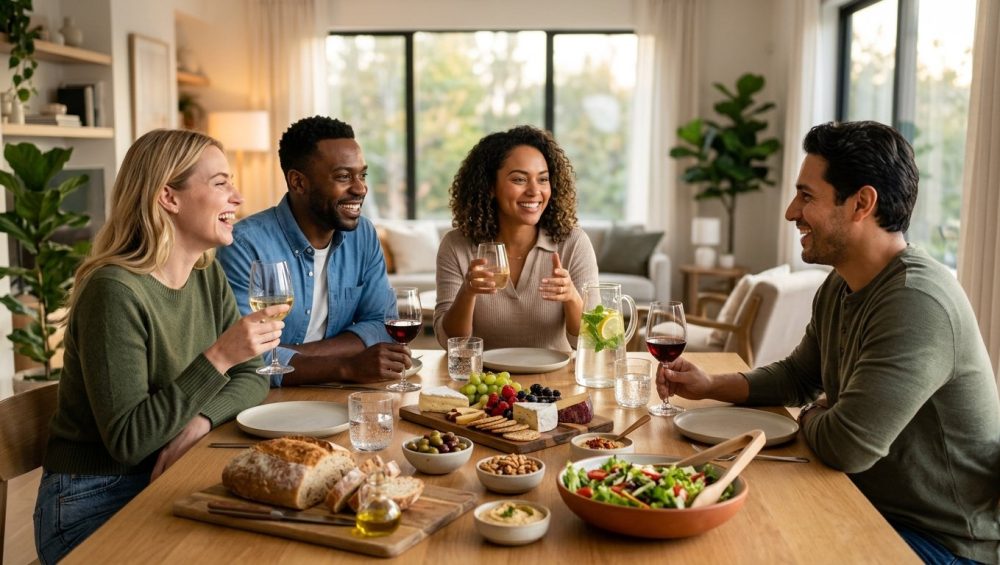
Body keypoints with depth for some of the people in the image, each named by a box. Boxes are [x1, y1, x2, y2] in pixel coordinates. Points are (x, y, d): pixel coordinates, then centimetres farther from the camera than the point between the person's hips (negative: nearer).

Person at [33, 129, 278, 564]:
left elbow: (251, 378, 3)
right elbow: (127, 441, -24)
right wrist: (218, 357, -31)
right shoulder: (115, 291, -22)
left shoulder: (207, 275, 3)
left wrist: (200, 422, -16)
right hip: (93, 507, -7)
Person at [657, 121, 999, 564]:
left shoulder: (917, 302, -29)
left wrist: (811, 417, -8)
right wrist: (710, 386, 2)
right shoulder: (838, 288, 2)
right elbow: (797, 376, 17)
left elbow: (846, 447, -31)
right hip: (871, 509, 8)